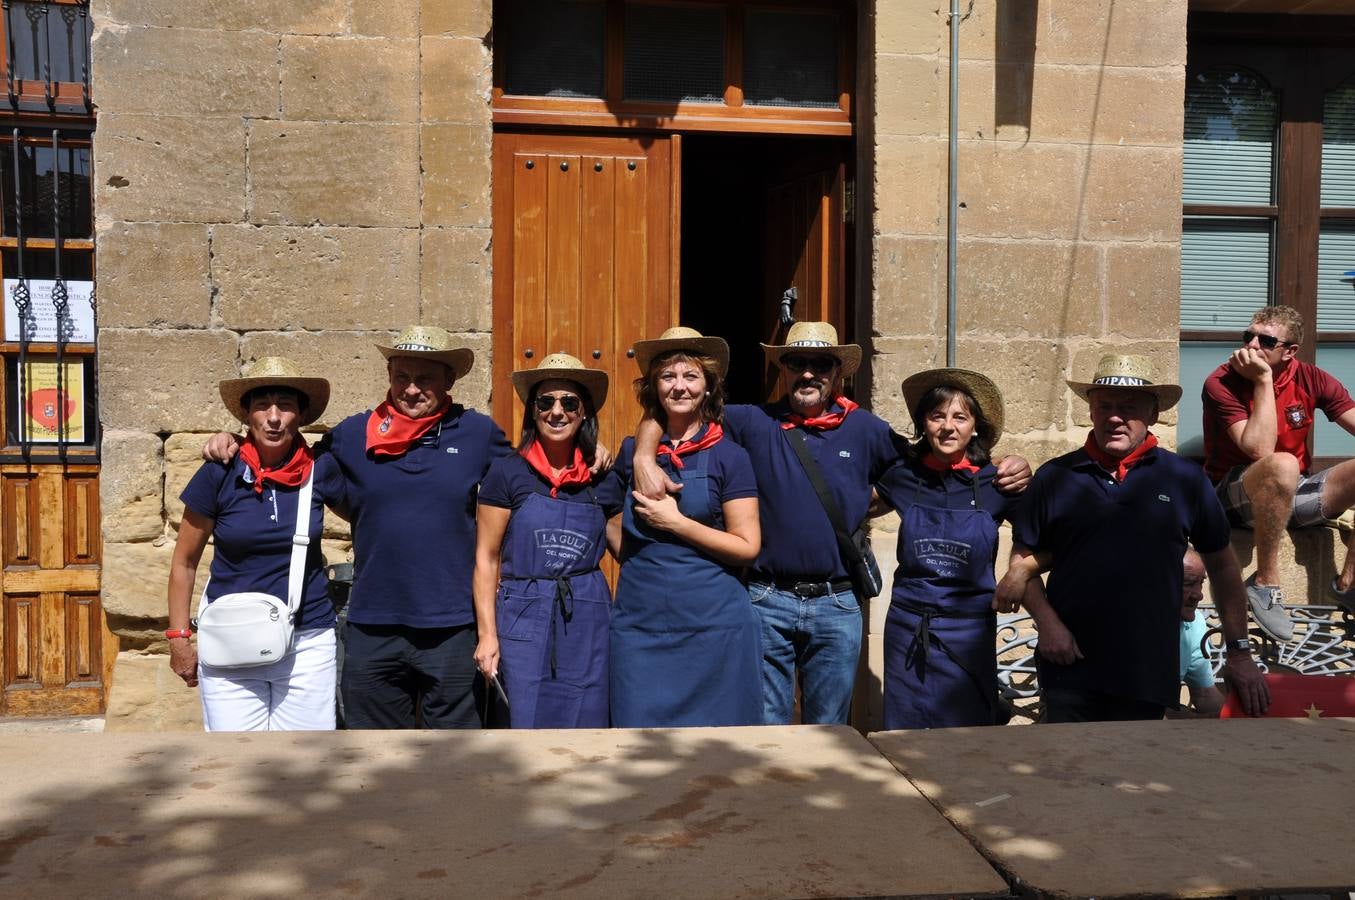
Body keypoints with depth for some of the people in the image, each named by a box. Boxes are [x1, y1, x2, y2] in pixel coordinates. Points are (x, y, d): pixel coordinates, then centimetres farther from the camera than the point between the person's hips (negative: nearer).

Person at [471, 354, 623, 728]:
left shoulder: (604, 480, 5)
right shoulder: (507, 472, -3)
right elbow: (486, 558, -1)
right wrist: (487, 633, -6)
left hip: (588, 622, 3)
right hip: (524, 618, -2)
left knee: (584, 725, 8)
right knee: (527, 723, 3)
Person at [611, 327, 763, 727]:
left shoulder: (727, 456, -2)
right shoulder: (633, 451, 8)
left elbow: (747, 547, -7)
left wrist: (675, 522, -12)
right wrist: (642, 573, 8)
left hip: (711, 623, -3)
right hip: (639, 623, 3)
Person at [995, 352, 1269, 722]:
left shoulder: (1185, 479, 4)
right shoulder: (1054, 477, 3)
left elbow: (1222, 566, 10)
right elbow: (1023, 562, 7)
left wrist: (1239, 652, 9)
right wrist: (1046, 622, -8)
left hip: (1150, 673, 1)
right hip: (1070, 665, 0)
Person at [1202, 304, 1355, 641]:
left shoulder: (1311, 379, -1)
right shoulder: (1221, 383, -16)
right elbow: (1260, 450, -27)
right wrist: (1263, 380, -24)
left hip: (1294, 492, 6)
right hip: (1235, 497, -6)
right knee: (1282, 464, -37)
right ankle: (1265, 582, -23)